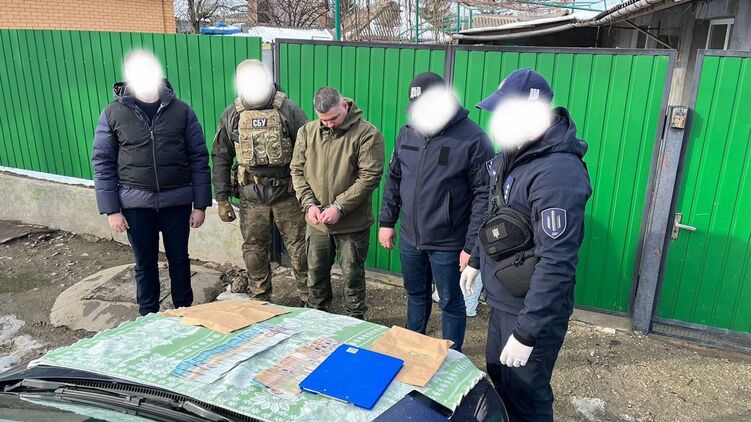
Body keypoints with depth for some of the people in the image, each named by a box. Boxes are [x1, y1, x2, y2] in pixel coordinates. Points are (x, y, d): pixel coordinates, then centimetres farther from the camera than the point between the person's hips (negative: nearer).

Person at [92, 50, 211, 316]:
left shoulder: (181, 111, -3)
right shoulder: (113, 114, -2)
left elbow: (199, 158, -1)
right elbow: (102, 163, 0)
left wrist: (200, 204, -3)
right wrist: (111, 210, -5)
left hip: (177, 201, 0)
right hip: (135, 203, 0)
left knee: (179, 259, 12)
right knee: (145, 263, 12)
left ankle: (184, 311, 30)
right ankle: (148, 316, 30)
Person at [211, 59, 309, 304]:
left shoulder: (289, 110, -6)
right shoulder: (231, 115, 3)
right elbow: (221, 158, 7)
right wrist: (222, 199, 4)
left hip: (287, 193, -2)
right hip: (250, 195, 3)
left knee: (299, 248, 5)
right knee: (254, 251, 11)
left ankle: (308, 299, 23)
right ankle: (260, 301, 29)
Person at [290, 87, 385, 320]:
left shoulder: (367, 134, -13)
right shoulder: (307, 132, 1)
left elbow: (370, 176, -17)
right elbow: (297, 171, 4)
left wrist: (339, 207, -21)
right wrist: (309, 204, -10)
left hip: (353, 222, -4)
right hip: (316, 222, 4)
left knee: (352, 276, 9)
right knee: (316, 274, 17)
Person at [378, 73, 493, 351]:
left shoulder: (473, 139, -17)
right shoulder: (408, 132, 1)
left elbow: (484, 196, -16)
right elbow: (394, 179, 11)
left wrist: (473, 246, -17)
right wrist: (387, 221, 9)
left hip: (448, 244, -5)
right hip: (409, 238, 6)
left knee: (451, 304, 12)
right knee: (416, 295, 24)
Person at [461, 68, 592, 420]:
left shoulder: (557, 173, -28)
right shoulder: (513, 154, 3)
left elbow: (556, 263, -29)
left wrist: (526, 333, -26)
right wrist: (475, 260, 21)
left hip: (533, 310, -9)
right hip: (502, 299, 9)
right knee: (497, 375, 24)